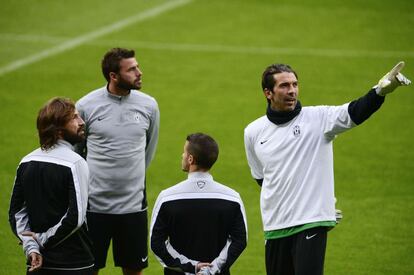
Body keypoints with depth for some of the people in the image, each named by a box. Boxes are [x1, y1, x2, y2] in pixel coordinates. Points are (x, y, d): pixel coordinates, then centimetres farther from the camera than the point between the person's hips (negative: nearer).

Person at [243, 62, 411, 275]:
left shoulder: (318, 118, -4)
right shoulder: (253, 132, 8)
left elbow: (354, 113, -21)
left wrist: (379, 92, -39)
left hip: (311, 223, -4)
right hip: (275, 226, 4)